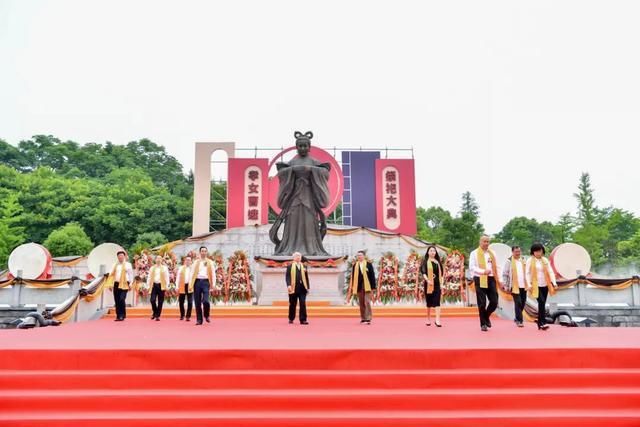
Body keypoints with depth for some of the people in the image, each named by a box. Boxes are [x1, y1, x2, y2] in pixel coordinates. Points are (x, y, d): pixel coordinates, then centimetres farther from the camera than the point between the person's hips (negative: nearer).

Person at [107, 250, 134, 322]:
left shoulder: (128, 264, 3)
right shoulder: (115, 265, 15)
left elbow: (131, 274, -1)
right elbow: (111, 274, 12)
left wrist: (130, 284, -7)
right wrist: (110, 284, 4)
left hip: (124, 284, -5)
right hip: (116, 284, 5)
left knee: (122, 299, -15)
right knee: (117, 301, 5)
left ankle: (122, 315, -8)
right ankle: (118, 316, 12)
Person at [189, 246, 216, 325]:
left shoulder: (210, 262, 9)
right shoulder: (196, 262, 12)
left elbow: (213, 274, 7)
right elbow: (192, 274, 9)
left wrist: (213, 285, -2)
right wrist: (190, 285, 1)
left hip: (205, 282, -2)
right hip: (197, 282, 2)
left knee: (205, 301, -16)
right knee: (197, 302, 3)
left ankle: (206, 315, 10)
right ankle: (199, 319, 12)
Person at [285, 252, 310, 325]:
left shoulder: (304, 266, 15)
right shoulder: (290, 266, 5)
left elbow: (306, 277, 14)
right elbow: (287, 276, -4)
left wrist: (308, 287, 8)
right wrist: (288, 285, -18)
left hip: (302, 288, 2)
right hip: (293, 288, -2)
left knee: (303, 304, -5)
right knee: (292, 304, 7)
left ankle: (303, 320, -3)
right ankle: (291, 319, 22)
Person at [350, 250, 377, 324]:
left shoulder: (369, 264, -1)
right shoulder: (355, 265, 7)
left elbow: (372, 276, 0)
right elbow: (353, 277, 10)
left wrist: (373, 286, -4)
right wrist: (352, 287, 7)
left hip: (367, 286, -3)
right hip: (359, 287, 3)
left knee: (367, 302, -8)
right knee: (361, 303, 9)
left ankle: (368, 318, -6)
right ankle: (363, 318, 17)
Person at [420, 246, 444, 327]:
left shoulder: (438, 261, 11)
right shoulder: (425, 261, -1)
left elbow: (441, 272, 16)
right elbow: (423, 272, -13)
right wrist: (427, 280, -28)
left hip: (437, 284, 2)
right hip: (429, 284, -2)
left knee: (437, 301, -8)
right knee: (429, 301, 7)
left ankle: (437, 319, -14)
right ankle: (428, 319, 21)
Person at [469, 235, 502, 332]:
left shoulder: (492, 253, 14)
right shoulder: (474, 253, -1)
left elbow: (496, 267, 15)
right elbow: (471, 267, -9)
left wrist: (499, 279, 8)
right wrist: (483, 271, -20)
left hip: (491, 279, 4)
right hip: (480, 280, -4)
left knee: (494, 302, 1)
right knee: (482, 303, -1)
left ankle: (486, 316, 29)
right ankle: (483, 324, 11)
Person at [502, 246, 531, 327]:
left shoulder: (523, 260, 13)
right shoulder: (509, 261, -3)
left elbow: (527, 273, 17)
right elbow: (505, 274, -4)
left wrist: (528, 284, 11)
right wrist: (506, 285, -7)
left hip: (523, 286, 5)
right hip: (514, 286, -5)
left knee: (523, 303, 10)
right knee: (518, 303, -9)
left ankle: (517, 317, 28)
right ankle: (519, 320, -3)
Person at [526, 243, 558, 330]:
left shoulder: (545, 260, 9)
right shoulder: (530, 261, -1)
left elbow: (550, 272, 6)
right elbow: (528, 273, -2)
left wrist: (554, 283, -2)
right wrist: (529, 284, -11)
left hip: (545, 285, 4)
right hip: (536, 286, -4)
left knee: (542, 304, 7)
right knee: (542, 302, -18)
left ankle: (540, 323, 15)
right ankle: (543, 323, -18)